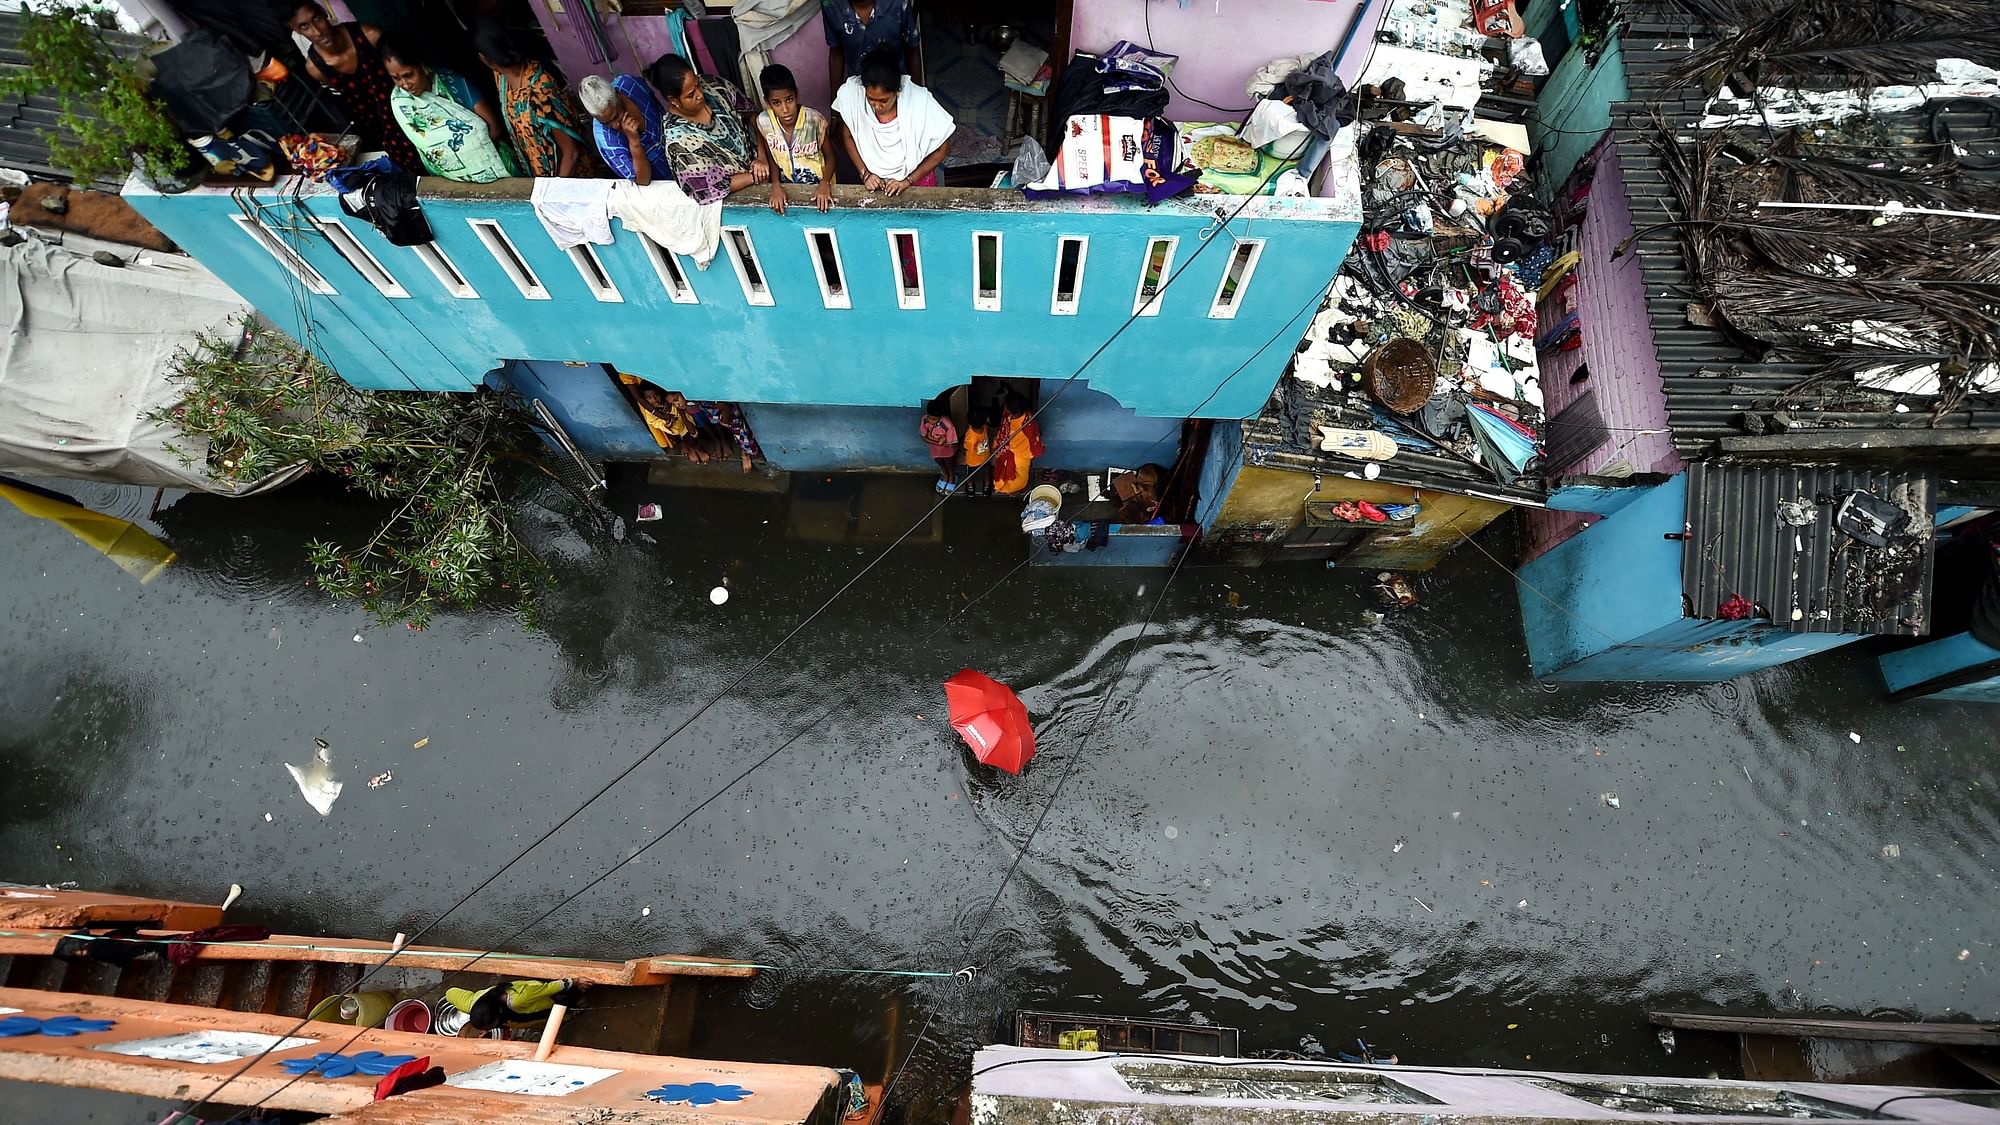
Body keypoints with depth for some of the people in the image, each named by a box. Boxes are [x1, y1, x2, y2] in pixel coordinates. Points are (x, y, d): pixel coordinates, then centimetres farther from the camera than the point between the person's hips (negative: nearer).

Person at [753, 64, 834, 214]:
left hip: (817, 185, -2)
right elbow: (771, 157, 3)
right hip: (786, 186, 2)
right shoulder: (763, 122, -13)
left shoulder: (815, 120, -20)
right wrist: (776, 184, -14)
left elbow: (829, 156, -5)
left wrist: (825, 183, -22)